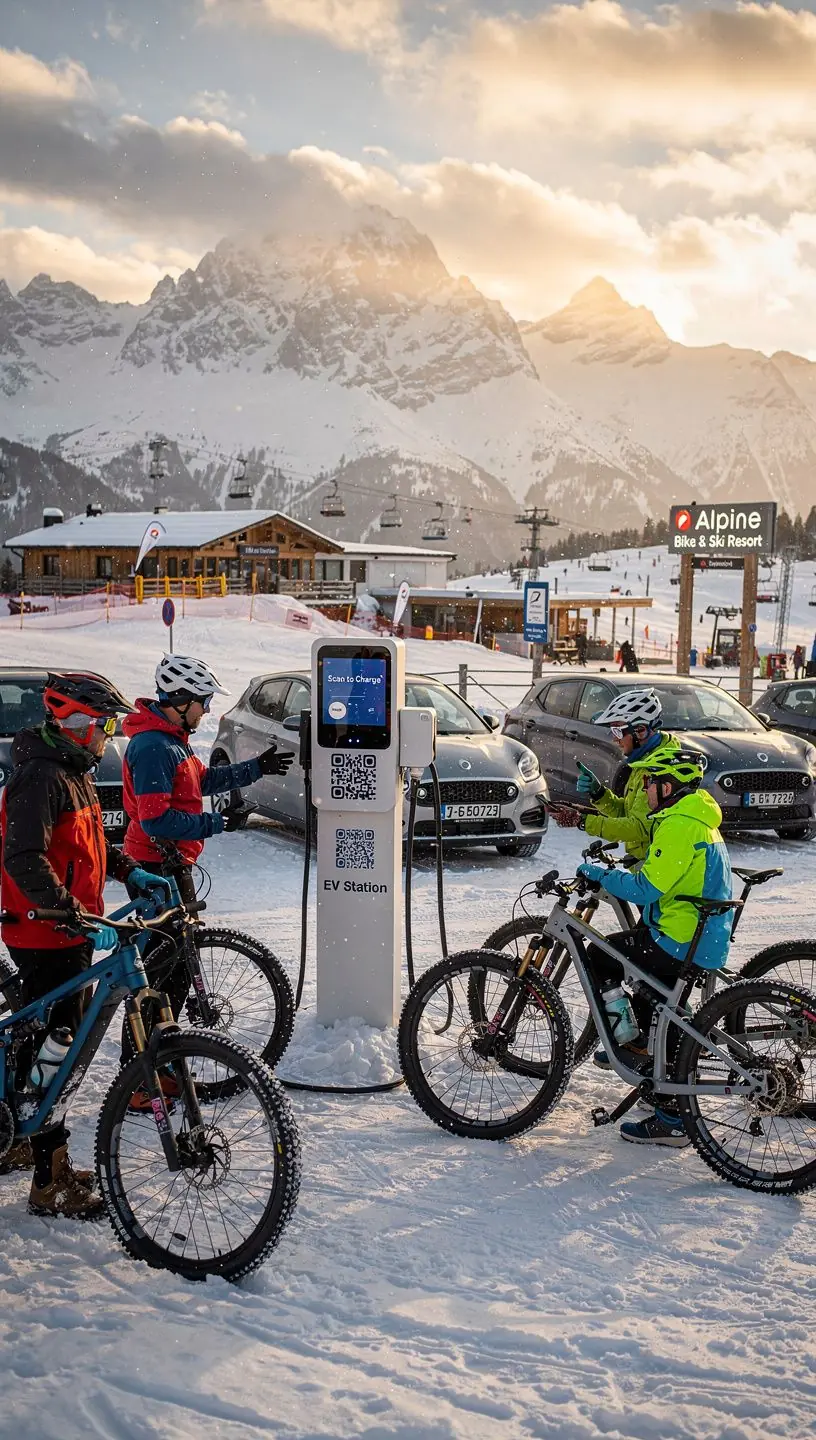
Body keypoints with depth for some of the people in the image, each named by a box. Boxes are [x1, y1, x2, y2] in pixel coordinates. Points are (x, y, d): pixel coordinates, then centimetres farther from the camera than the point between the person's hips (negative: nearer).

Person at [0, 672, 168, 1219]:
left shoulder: (76, 773, 15)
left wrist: (129, 871, 14)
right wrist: (77, 917, -34)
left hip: (72, 931, 10)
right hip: (45, 936, -10)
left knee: (58, 1041, 18)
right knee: (53, 1048, -6)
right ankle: (52, 1181, -1)